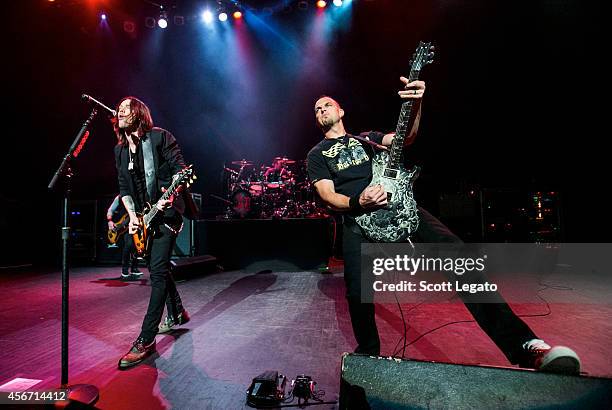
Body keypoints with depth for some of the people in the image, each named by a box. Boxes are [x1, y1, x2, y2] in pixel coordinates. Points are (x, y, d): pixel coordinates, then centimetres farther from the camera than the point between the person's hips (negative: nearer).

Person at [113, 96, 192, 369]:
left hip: (167, 213, -7)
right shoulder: (120, 150, 12)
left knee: (158, 270, -12)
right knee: (157, 267, 15)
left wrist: (171, 196, -26)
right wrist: (132, 215, -1)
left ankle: (146, 339, -7)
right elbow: (124, 187, 12)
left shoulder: (160, 137, -6)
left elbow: (180, 169, -10)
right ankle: (177, 314, 35)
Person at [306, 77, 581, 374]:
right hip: (357, 219, -1)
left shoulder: (365, 138, 26)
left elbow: (405, 139, 9)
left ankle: (522, 344, -21)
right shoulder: (317, 154, 19)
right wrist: (357, 203, -17)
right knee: (357, 294, -18)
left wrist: (415, 105, -11)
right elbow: (328, 196, 4)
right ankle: (368, 352, 13)